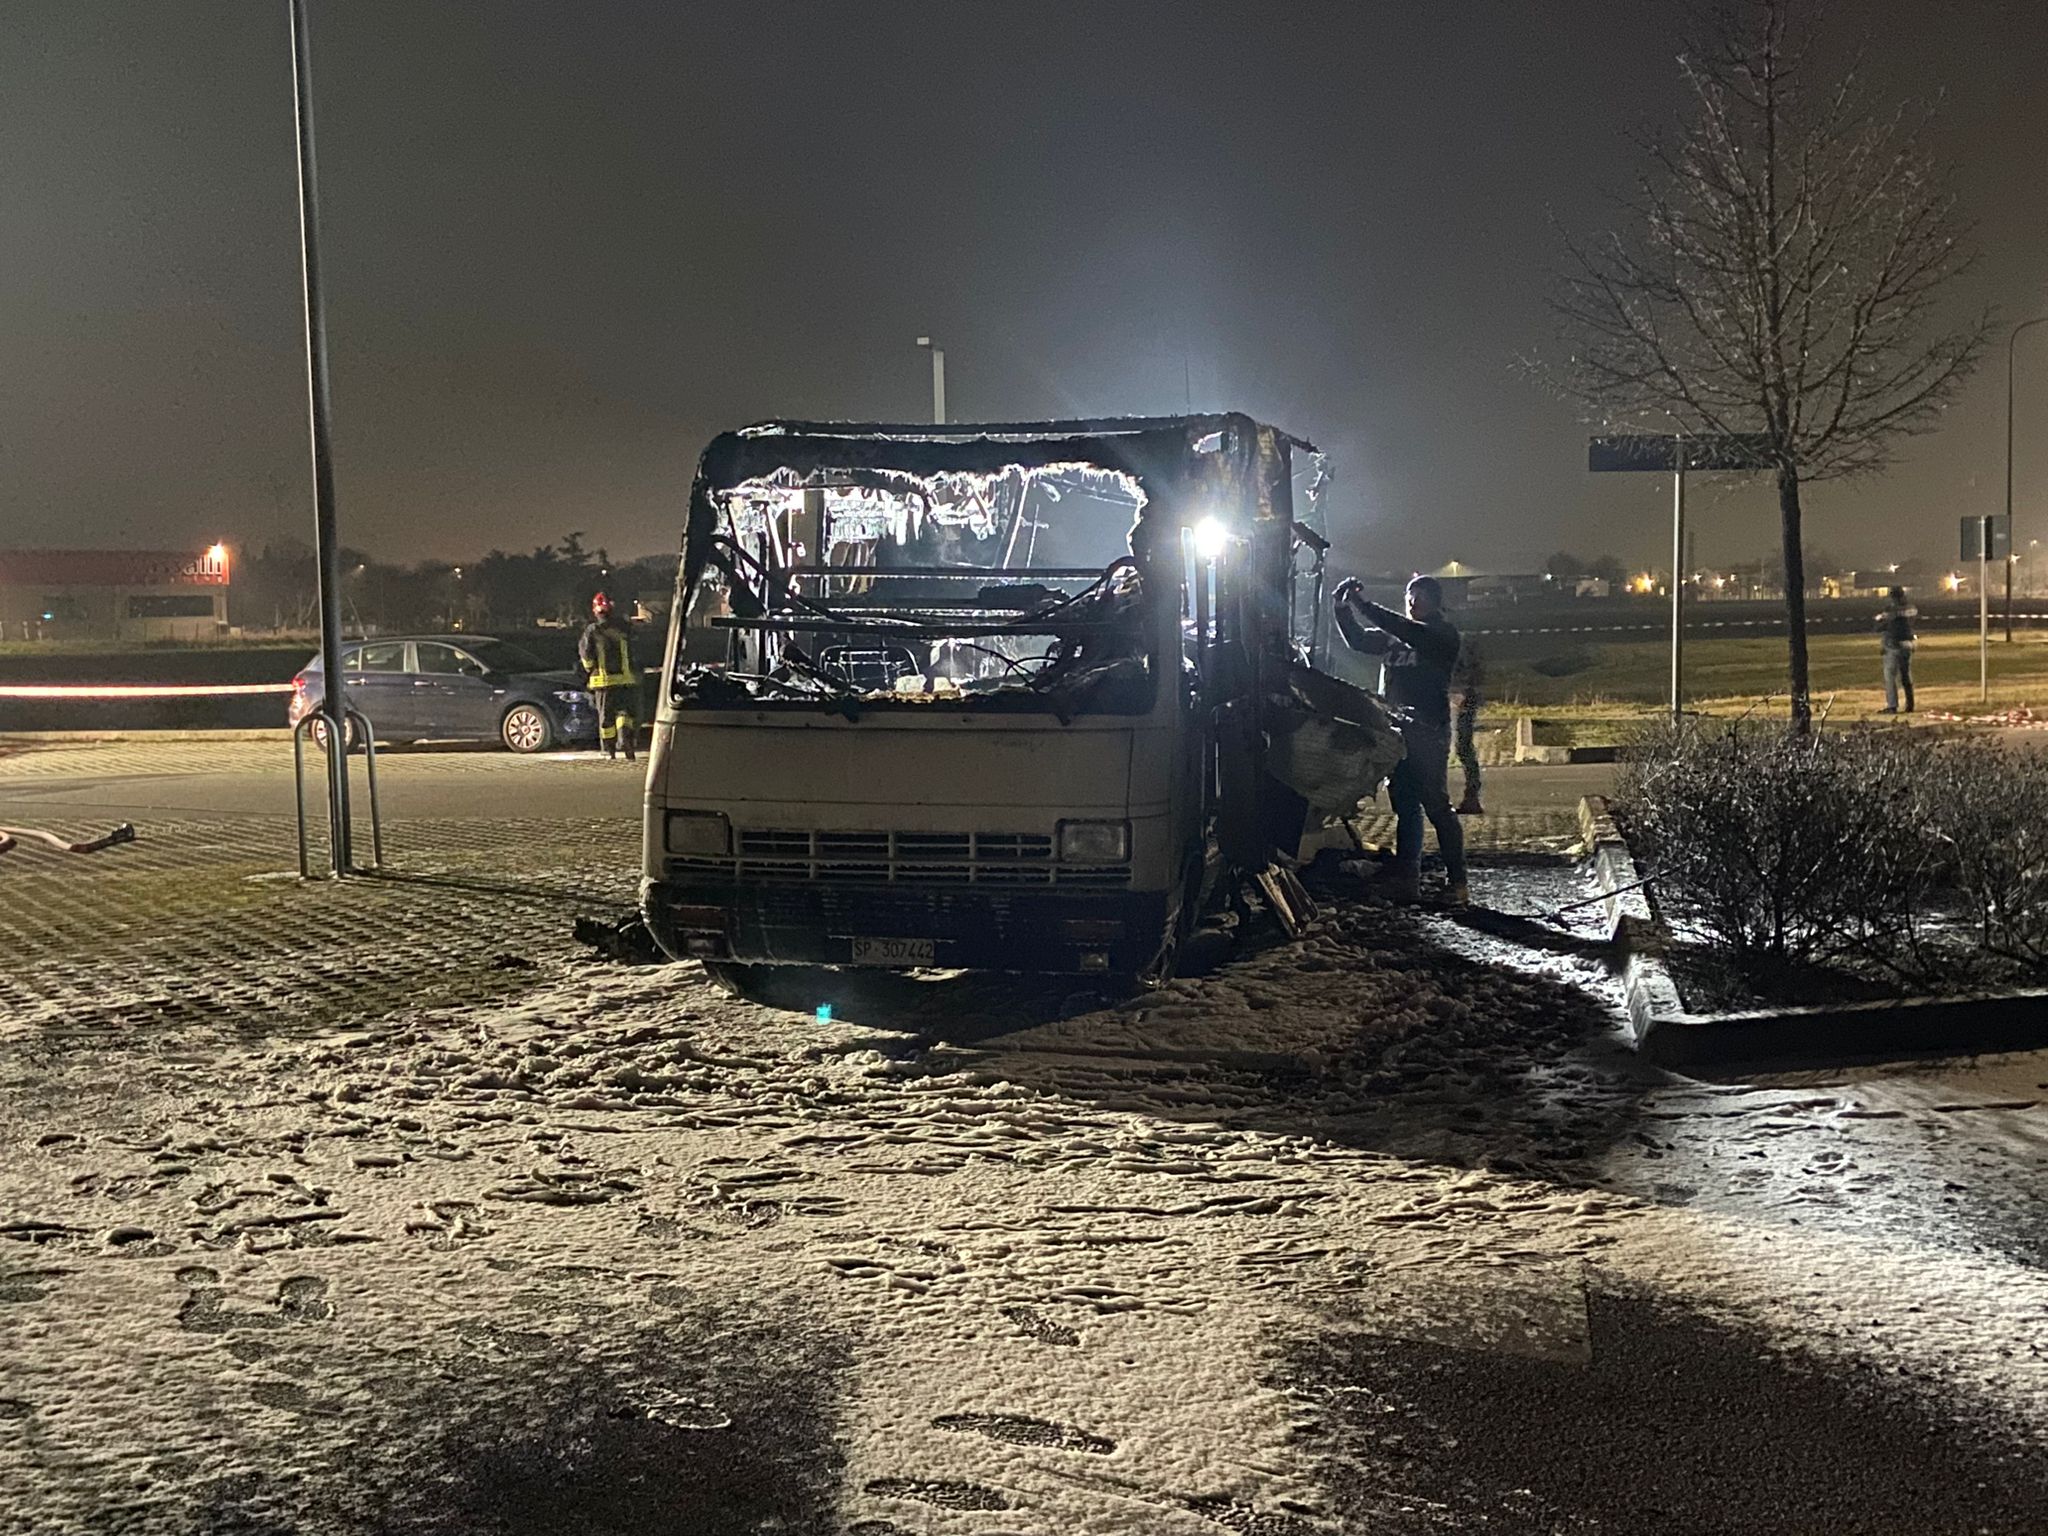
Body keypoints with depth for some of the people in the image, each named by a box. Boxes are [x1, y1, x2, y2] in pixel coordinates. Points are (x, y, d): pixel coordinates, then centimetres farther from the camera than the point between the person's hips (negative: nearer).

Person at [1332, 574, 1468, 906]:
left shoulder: (1444, 634, -2)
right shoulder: (1395, 639, 19)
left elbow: (1408, 632, -18)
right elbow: (1357, 641, 22)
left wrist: (1364, 606, -18)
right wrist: (1343, 608, 6)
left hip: (1428, 732, -7)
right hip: (1398, 731, 7)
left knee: (1436, 804, -11)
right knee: (1404, 805, 8)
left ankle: (1457, 882, -11)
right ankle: (1406, 878, 11)